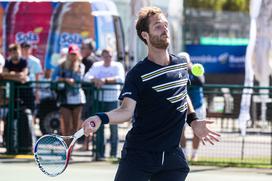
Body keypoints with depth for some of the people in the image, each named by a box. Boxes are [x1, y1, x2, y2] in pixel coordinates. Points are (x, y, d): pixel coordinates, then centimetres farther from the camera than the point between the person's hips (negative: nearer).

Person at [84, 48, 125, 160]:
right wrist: (95, 79, -21)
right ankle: (99, 153, 3)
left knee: (113, 127, -2)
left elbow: (121, 78, -13)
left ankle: (113, 153, 3)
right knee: (99, 126, 1)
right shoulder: (96, 66, 12)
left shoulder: (117, 66, 4)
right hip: (99, 99, 2)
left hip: (113, 100, -2)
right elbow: (86, 77, 0)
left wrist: (105, 80, -23)